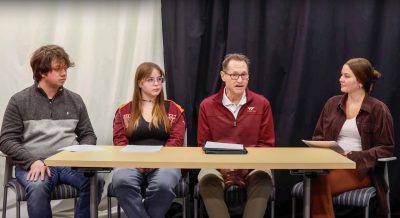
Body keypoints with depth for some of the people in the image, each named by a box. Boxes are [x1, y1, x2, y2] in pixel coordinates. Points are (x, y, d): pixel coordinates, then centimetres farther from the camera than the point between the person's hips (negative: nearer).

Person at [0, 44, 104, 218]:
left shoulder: (75, 100, 14)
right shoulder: (19, 101, 5)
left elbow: (88, 135, 17)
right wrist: (33, 161, -16)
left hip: (70, 162, 2)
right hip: (33, 164, -2)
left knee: (95, 181, -29)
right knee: (38, 187, -36)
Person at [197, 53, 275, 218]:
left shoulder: (262, 104, 6)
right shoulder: (207, 106, 6)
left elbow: (266, 144, 7)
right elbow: (203, 145, 9)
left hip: (252, 164, 0)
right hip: (217, 164, 0)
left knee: (263, 179, -33)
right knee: (208, 180, -32)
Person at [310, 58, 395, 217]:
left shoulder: (378, 109, -1)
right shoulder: (332, 103, 13)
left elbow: (386, 148, -2)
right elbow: (318, 136, 19)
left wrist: (354, 156, -15)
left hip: (360, 167, -4)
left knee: (320, 183, -33)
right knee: (315, 179, -34)